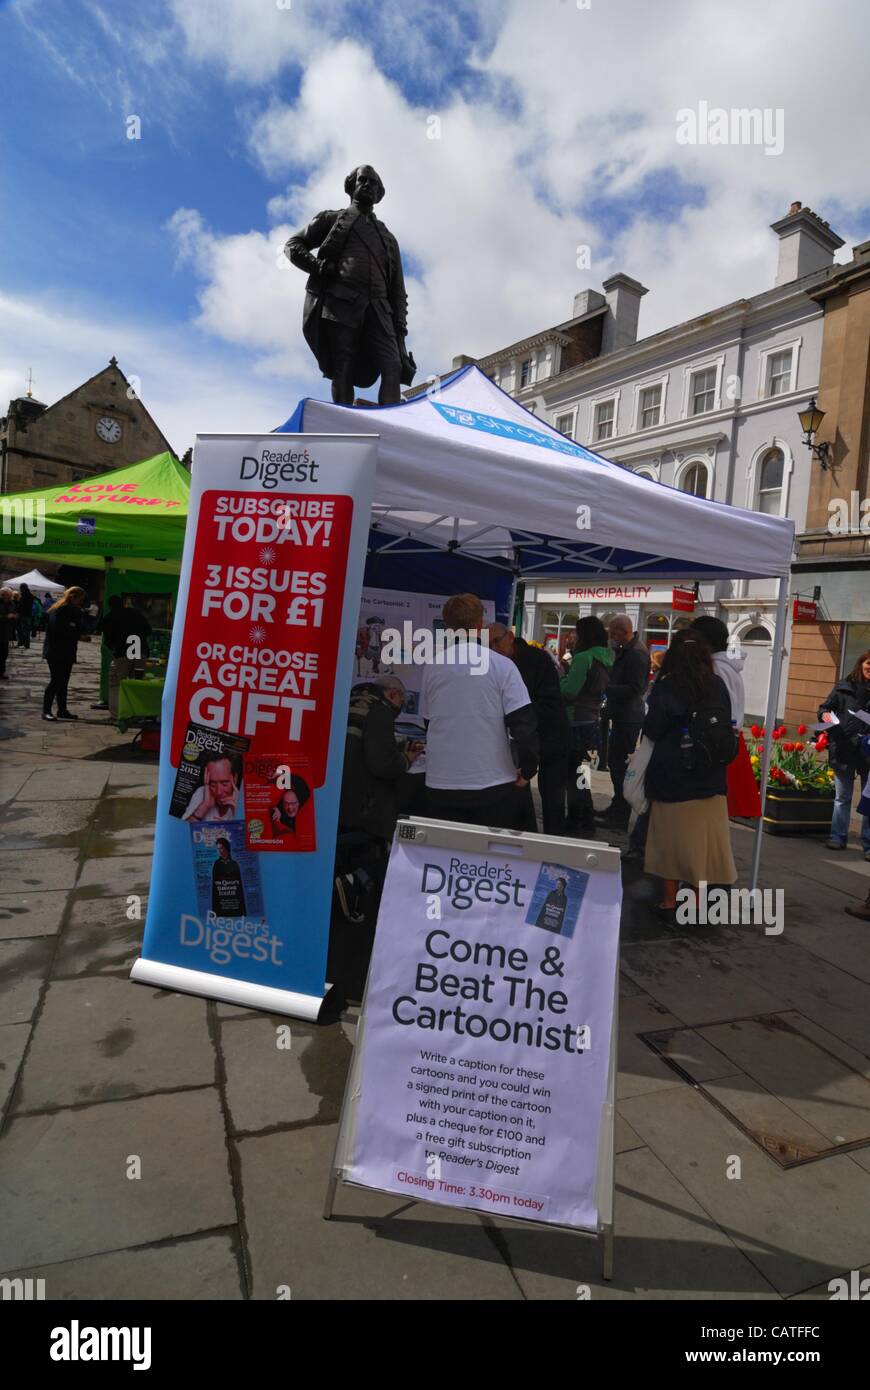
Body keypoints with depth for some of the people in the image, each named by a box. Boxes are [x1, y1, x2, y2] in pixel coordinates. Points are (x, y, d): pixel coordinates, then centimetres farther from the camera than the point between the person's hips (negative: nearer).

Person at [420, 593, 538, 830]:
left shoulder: (431, 668, 2)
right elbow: (524, 724, -12)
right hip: (493, 784, -2)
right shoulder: (502, 666, -7)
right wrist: (528, 770, -1)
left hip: (440, 785, 3)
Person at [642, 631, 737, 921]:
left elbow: (652, 730, -11)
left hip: (671, 774, -2)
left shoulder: (665, 687, -11)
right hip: (708, 775, 2)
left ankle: (669, 902, 15)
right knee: (703, 838, 12)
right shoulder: (717, 685, -3)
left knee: (671, 836, 9)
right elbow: (727, 726, 3)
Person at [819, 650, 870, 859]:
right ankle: (838, 837, 23)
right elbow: (825, 706, 12)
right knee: (842, 797, 12)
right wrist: (825, 714, -10)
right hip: (844, 750, 1)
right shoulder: (844, 687, 5)